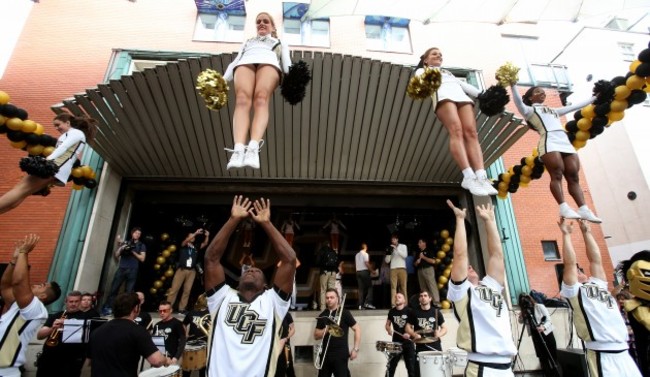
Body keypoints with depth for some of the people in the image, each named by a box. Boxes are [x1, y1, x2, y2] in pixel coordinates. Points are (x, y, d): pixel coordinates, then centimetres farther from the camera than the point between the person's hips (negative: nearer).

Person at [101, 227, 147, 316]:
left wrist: (133, 251, -7)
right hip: (121, 269, 2)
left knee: (128, 291, -4)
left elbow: (142, 259, 1)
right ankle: (106, 308, 3)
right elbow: (116, 255, 10)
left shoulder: (141, 245, 11)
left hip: (133, 270, -1)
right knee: (114, 289, -3)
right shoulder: (125, 243, 15)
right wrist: (119, 246, -4)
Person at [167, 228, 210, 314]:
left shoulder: (196, 248, 14)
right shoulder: (183, 246, 6)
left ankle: (181, 309, 6)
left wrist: (207, 236, -9)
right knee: (174, 289, -3)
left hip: (191, 271, 3)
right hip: (181, 270, -3)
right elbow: (185, 241, -13)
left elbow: (205, 244, 8)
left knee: (187, 291, 1)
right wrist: (196, 233, -21)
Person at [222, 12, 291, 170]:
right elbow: (235, 61, 29)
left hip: (269, 62, -1)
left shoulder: (280, 43, 38)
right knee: (242, 101, -32)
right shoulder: (248, 42, 44)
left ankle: (253, 148, -56)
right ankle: (238, 149, -53)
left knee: (261, 99, -35)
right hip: (245, 62, 2)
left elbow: (287, 63, 18)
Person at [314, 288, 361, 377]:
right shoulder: (322, 315, 7)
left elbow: (357, 329, -3)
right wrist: (326, 329, -11)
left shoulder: (344, 313, -4)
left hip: (341, 354, -4)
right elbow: (316, 336, 7)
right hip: (325, 354, 5)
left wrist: (355, 349, -8)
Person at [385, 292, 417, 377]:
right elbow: (387, 324, 14)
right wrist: (389, 330, -7)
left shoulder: (409, 311, -7)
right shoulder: (392, 311, 4)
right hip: (396, 342, 3)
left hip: (408, 342, -3)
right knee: (391, 366, 6)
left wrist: (410, 333, -20)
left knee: (411, 367, 5)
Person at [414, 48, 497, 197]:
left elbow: (464, 84, 35)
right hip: (442, 95, -4)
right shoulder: (422, 70, 30)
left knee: (471, 133, -20)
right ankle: (469, 176, -40)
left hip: (462, 95, 5)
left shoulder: (448, 72, 45)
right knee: (456, 131, -28)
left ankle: (481, 176, -35)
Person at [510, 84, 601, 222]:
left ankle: (584, 210, -11)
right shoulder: (530, 110, 15)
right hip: (549, 143, -6)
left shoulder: (554, 110, 37)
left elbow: (575, 106, 44)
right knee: (556, 175, -18)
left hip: (566, 142, 6)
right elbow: (518, 102, -4)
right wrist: (513, 85, -15)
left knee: (573, 177, -5)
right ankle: (564, 208, -24)